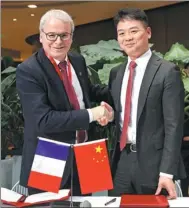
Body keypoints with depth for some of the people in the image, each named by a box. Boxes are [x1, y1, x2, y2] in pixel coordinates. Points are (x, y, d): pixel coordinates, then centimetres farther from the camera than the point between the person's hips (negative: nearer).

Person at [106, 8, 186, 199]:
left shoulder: (167, 71, -9)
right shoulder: (116, 73, 10)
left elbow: (173, 126, -12)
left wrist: (167, 172, -16)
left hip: (153, 162, -5)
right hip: (121, 161, 5)